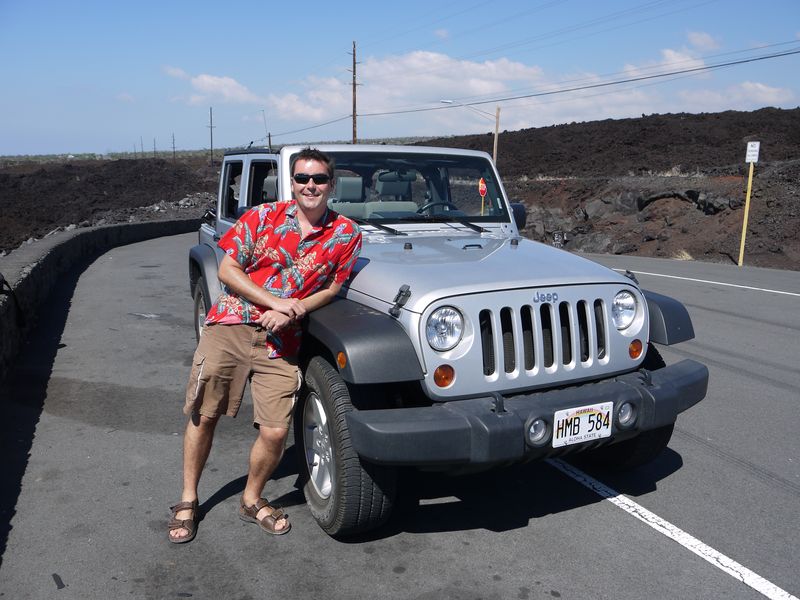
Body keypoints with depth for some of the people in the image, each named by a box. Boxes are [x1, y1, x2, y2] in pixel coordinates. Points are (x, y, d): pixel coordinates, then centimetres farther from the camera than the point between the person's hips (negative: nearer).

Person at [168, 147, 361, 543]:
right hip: (229, 328, 0)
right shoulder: (263, 216, -3)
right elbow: (227, 270, -3)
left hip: (281, 343, 0)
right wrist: (276, 301, -15)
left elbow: (333, 288, 6)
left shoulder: (346, 235, 0)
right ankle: (188, 500, 28)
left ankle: (252, 500, 24)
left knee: (275, 432, -4)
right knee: (202, 417, 7)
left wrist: (294, 311, -12)